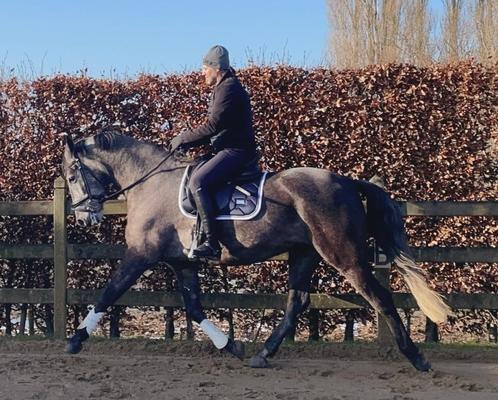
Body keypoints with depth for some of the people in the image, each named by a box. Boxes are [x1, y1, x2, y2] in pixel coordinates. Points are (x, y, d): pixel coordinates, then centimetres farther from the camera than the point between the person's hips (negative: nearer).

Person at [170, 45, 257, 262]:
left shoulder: (229, 88, -13)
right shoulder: (222, 88, 20)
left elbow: (213, 125, -21)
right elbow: (216, 126, 23)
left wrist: (183, 139, -13)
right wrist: (188, 140, 12)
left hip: (235, 151, -12)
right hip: (229, 149, 12)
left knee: (198, 182, -27)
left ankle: (211, 243, -31)